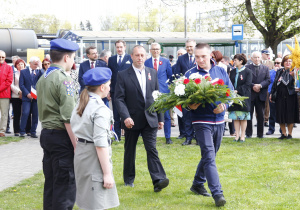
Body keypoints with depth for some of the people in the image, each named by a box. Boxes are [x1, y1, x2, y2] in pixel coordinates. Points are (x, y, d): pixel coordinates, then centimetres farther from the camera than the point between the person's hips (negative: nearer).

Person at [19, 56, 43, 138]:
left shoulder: (39, 72, 11)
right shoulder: (23, 72, 5)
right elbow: (21, 85, 0)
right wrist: (27, 94, -11)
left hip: (37, 97, 2)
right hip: (27, 97, -2)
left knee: (35, 115, 2)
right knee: (25, 113, -11)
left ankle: (33, 131, 10)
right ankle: (22, 131, -3)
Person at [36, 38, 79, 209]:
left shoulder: (43, 78, 12)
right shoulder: (63, 79, -14)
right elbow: (68, 118, -19)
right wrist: (76, 145, -17)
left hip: (46, 134, 9)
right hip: (61, 136, -9)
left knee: (51, 183, 14)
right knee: (66, 187, -5)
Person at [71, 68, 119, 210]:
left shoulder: (80, 106, 11)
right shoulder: (101, 110, -17)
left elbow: (74, 132, 13)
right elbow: (100, 144, -22)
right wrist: (107, 173, -20)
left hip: (80, 153, 9)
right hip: (93, 157, -9)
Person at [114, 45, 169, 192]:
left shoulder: (152, 73, 7)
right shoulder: (123, 75, -3)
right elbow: (119, 98, -9)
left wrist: (160, 118, 9)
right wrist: (125, 117, -22)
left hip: (150, 119, 1)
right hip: (132, 120, -1)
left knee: (152, 149, -8)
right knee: (130, 151, 12)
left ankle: (158, 180, -16)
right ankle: (129, 179, 26)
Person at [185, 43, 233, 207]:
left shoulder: (221, 71, 6)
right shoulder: (190, 74, -3)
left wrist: (224, 105, -13)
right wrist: (190, 106, -23)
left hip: (219, 120, 4)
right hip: (202, 121, -4)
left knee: (209, 155, 16)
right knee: (209, 157, -12)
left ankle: (198, 184, 34)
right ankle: (217, 193, -16)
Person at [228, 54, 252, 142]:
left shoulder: (248, 71, -4)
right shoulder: (233, 72, 12)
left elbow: (247, 84, -10)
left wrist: (237, 90, -17)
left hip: (243, 97, -4)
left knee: (243, 117, 0)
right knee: (235, 117, 4)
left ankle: (242, 135, 6)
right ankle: (237, 135, 9)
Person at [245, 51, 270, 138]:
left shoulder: (265, 68, 12)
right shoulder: (247, 68, 4)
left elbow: (268, 80, 3)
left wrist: (260, 85, -13)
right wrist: (253, 86, -16)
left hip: (261, 95, 2)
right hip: (250, 94, -2)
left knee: (261, 115, 4)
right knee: (249, 114, 1)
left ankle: (260, 133, 11)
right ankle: (248, 133, 7)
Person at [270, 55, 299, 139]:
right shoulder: (279, 71, 12)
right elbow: (275, 83, 15)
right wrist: (272, 94, 12)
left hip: (290, 97, -4)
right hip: (280, 96, 4)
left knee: (290, 116, 1)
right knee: (280, 115, 5)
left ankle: (290, 133, 12)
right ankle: (284, 133, 16)